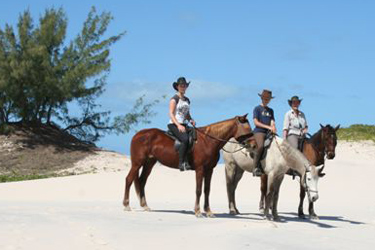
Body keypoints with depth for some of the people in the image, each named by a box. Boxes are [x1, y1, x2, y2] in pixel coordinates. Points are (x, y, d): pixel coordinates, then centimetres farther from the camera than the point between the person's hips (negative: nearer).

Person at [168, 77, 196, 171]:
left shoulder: (187, 100, 19)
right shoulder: (174, 99, -3)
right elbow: (171, 114, -10)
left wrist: (191, 120, 2)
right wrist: (178, 125, -22)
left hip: (184, 125, 8)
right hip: (174, 125, -8)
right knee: (185, 139, -32)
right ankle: (182, 163, -32)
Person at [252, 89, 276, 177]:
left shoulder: (270, 110, 22)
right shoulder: (257, 108, 5)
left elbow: (272, 122, 14)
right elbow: (256, 122, -5)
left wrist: (273, 128, -9)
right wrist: (268, 127, -12)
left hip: (268, 133, 7)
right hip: (259, 131, -7)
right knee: (261, 146, -34)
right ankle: (256, 168, -31)